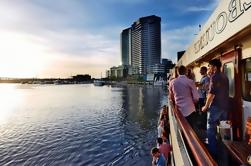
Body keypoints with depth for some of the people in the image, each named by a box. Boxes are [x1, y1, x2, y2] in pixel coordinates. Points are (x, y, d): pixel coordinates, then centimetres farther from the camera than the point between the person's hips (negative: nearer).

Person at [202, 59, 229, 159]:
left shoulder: (214, 76, -13)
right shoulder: (225, 77, 12)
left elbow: (211, 93, -18)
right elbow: (225, 92, 17)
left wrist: (206, 106, -10)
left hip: (216, 106, -8)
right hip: (225, 106, 8)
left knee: (211, 130, 1)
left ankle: (213, 153, 6)